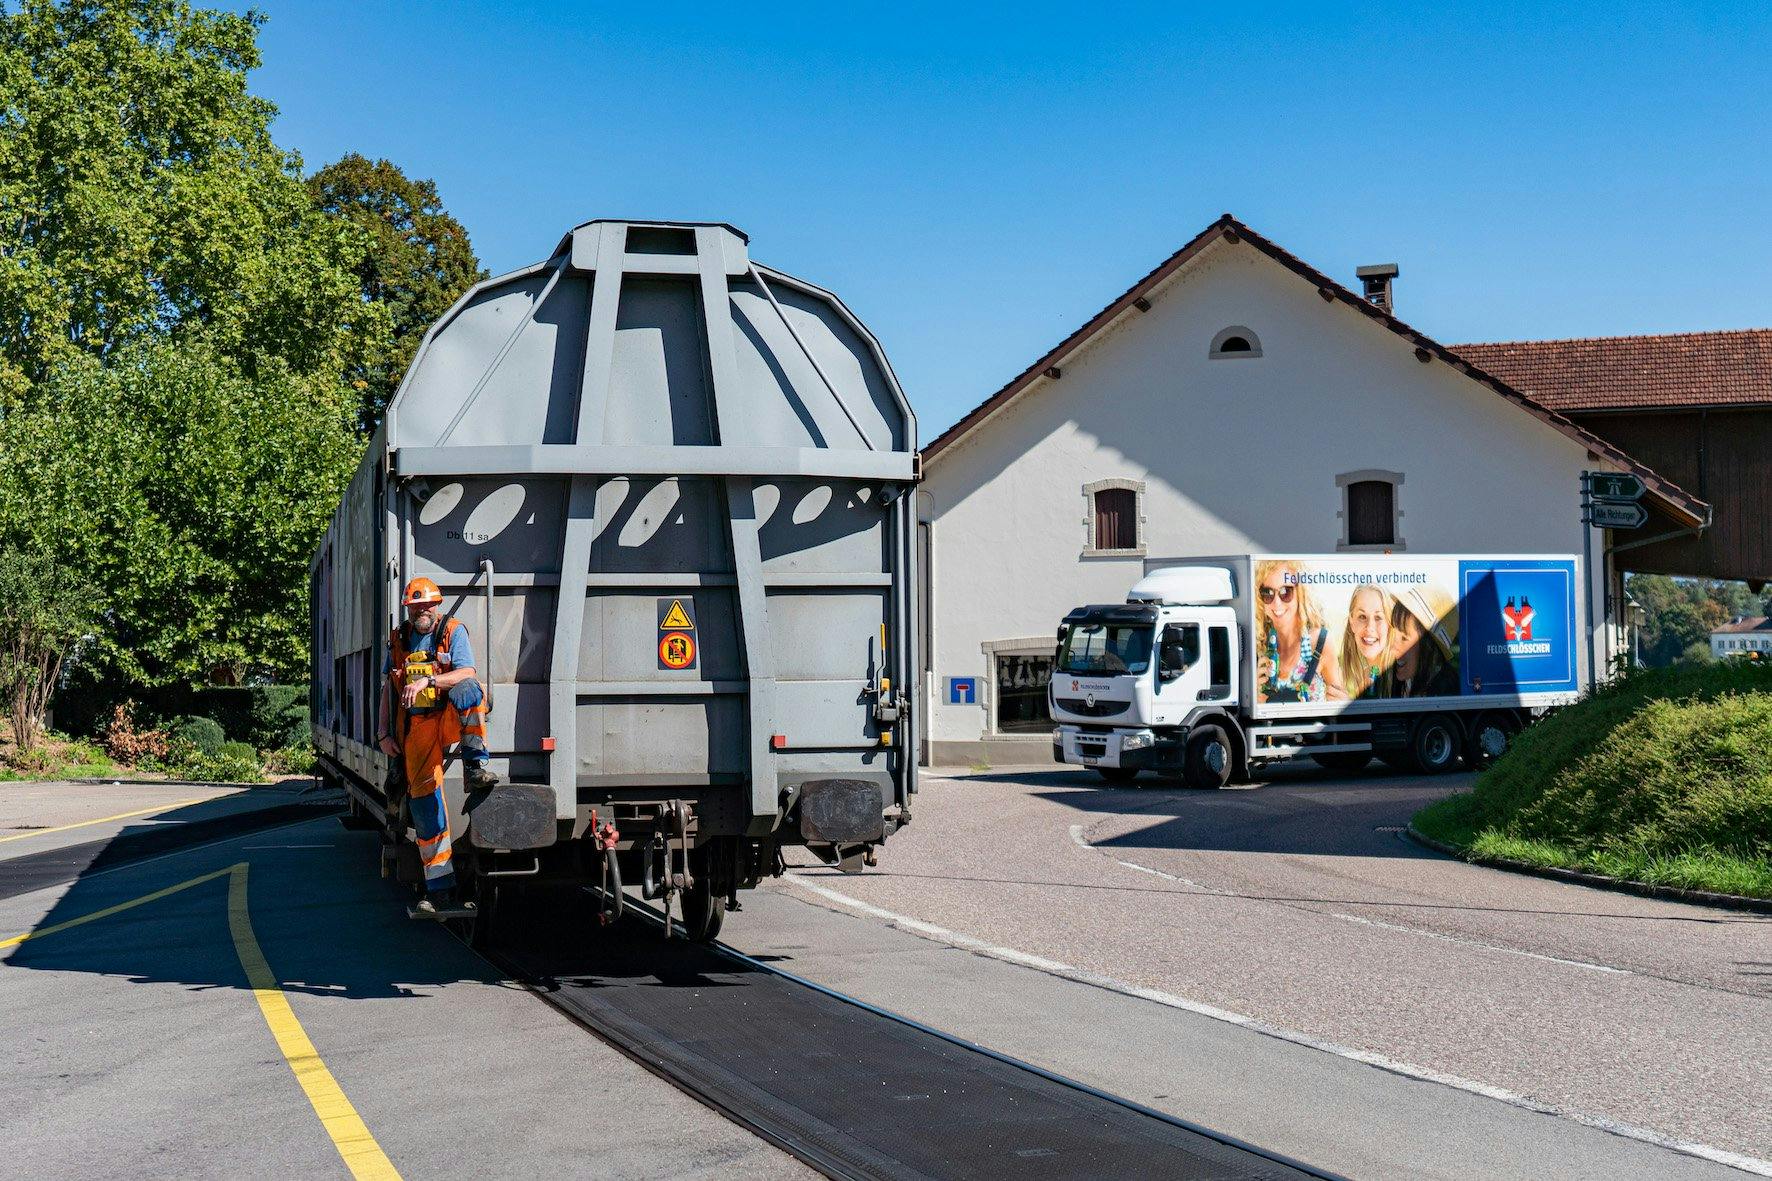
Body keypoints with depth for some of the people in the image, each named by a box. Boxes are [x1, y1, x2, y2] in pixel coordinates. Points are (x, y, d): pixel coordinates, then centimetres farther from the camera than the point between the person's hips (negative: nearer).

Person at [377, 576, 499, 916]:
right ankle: (440, 888, 0)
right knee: (423, 798, -4)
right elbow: (388, 690, 17)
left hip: (450, 719, -3)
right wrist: (383, 733, 8)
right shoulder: (398, 640, 13)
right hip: (416, 727, 3)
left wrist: (426, 680, -28)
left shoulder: (453, 631, 0)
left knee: (468, 690, -36)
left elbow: (466, 673, -15)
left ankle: (475, 768, -32)